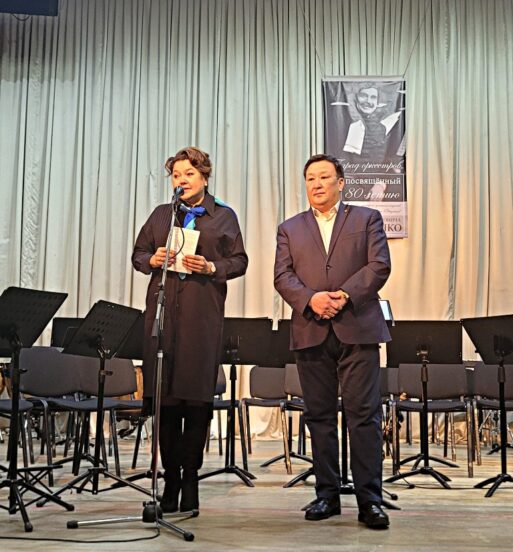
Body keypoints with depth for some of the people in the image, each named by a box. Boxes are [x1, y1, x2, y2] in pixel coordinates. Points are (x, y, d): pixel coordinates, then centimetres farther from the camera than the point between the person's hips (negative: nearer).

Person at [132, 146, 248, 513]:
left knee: (198, 398, -2)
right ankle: (170, 479, 13)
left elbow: (239, 261, 6)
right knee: (165, 398, 2)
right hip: (163, 311, 3)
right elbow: (138, 254, 18)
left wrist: (212, 268, -11)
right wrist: (152, 260, -3)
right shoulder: (161, 215, 18)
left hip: (203, 315, -2)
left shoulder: (224, 216, 10)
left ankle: (190, 480, 9)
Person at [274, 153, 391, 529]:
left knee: (365, 414, -4)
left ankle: (369, 500, 2)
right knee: (320, 416, 6)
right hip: (311, 333, 2)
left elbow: (379, 266, -1)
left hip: (358, 329, -2)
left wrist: (345, 295, -14)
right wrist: (311, 299, -14)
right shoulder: (290, 229, 16)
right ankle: (327, 494, 16)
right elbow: (282, 276, 5)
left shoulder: (368, 219, 11)